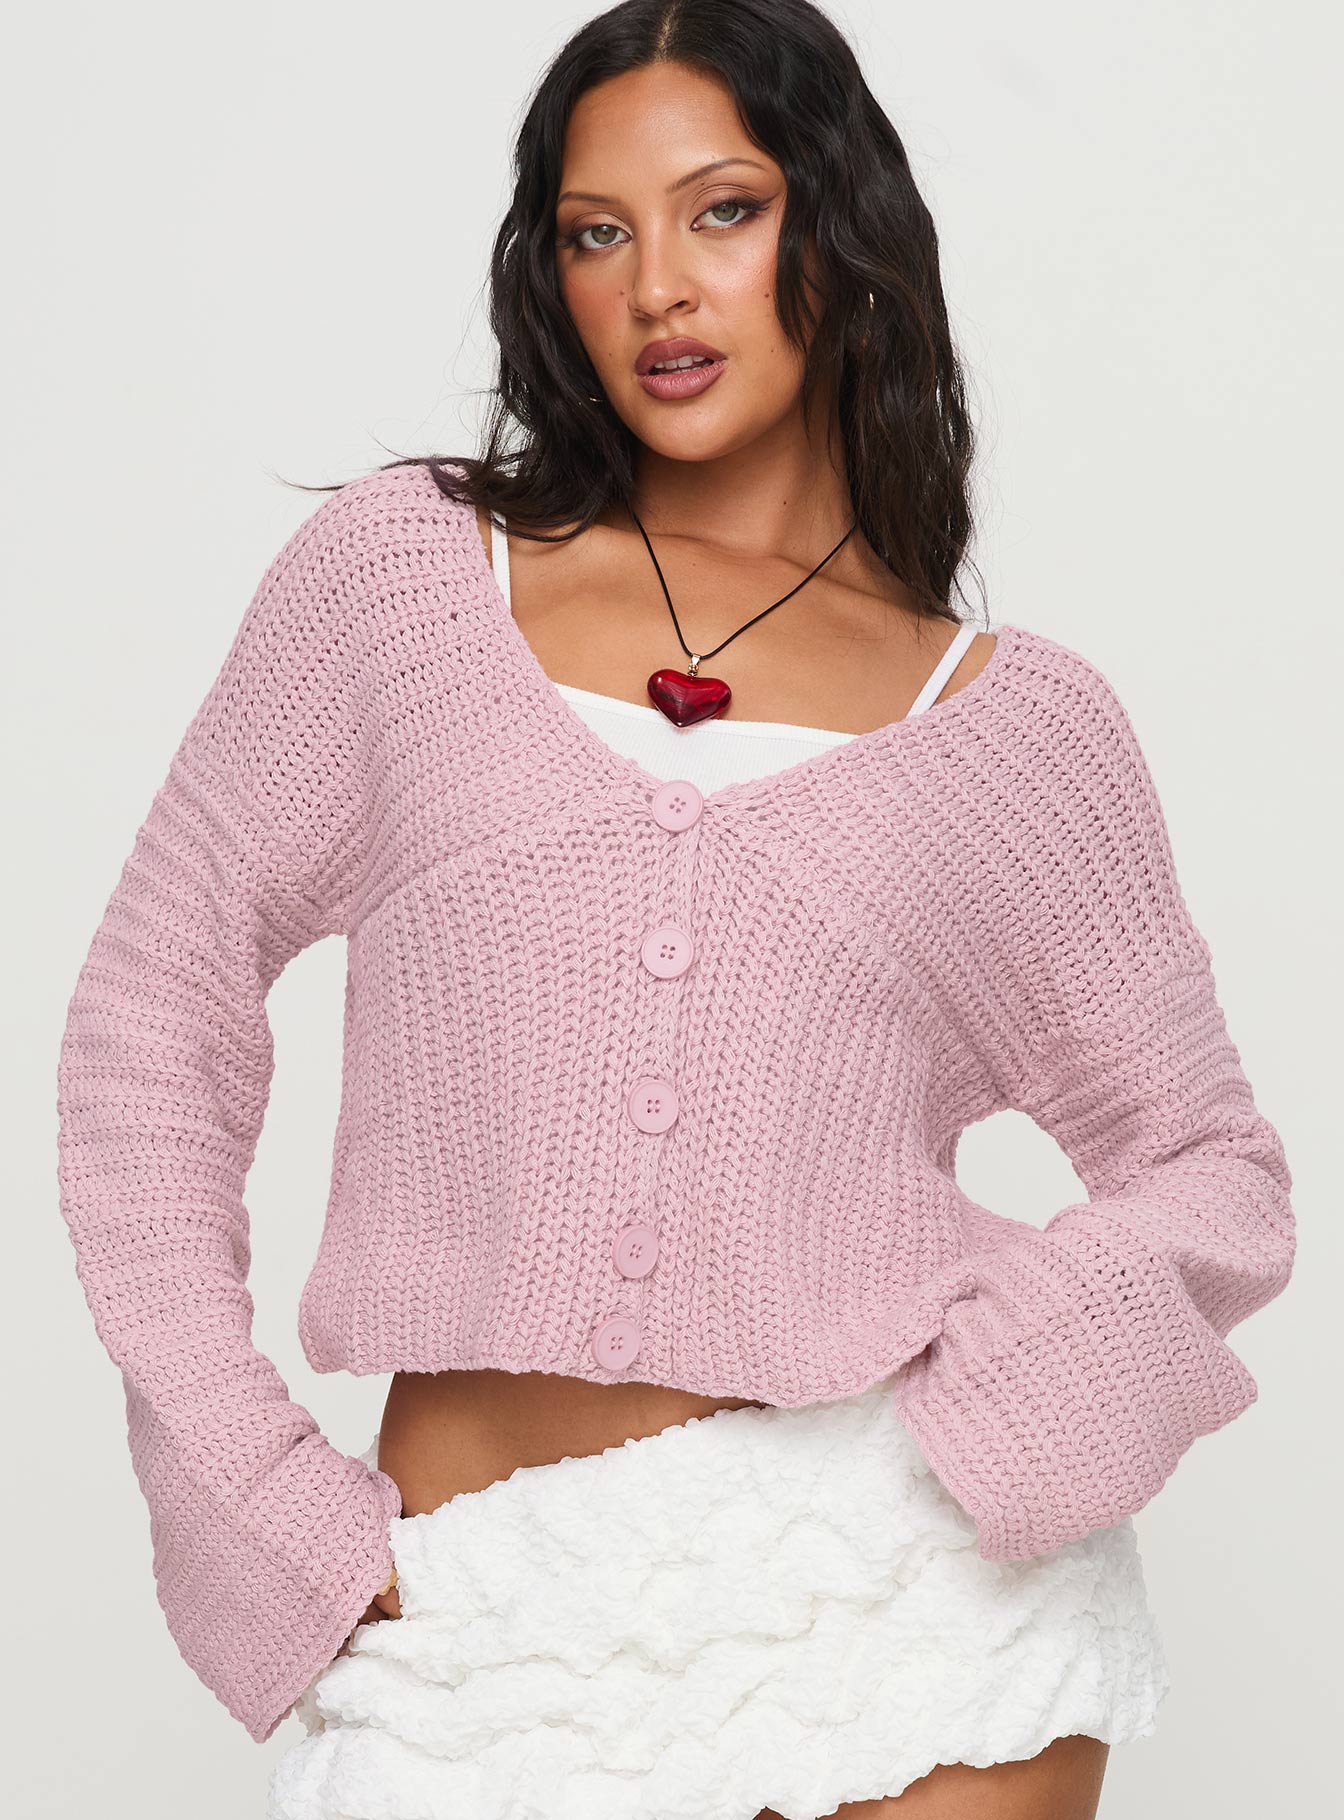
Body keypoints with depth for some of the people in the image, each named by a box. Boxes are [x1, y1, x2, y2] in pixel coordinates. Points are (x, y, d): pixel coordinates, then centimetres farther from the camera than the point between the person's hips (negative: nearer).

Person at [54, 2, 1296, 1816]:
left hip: (905, 1577, 0)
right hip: (486, 1621, 0)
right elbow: (155, 1018, 4)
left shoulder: (1020, 717, 5)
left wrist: (999, 1380, -9)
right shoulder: (397, 567, 4)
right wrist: (266, 1502, -3)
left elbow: (1218, 1178, 10)